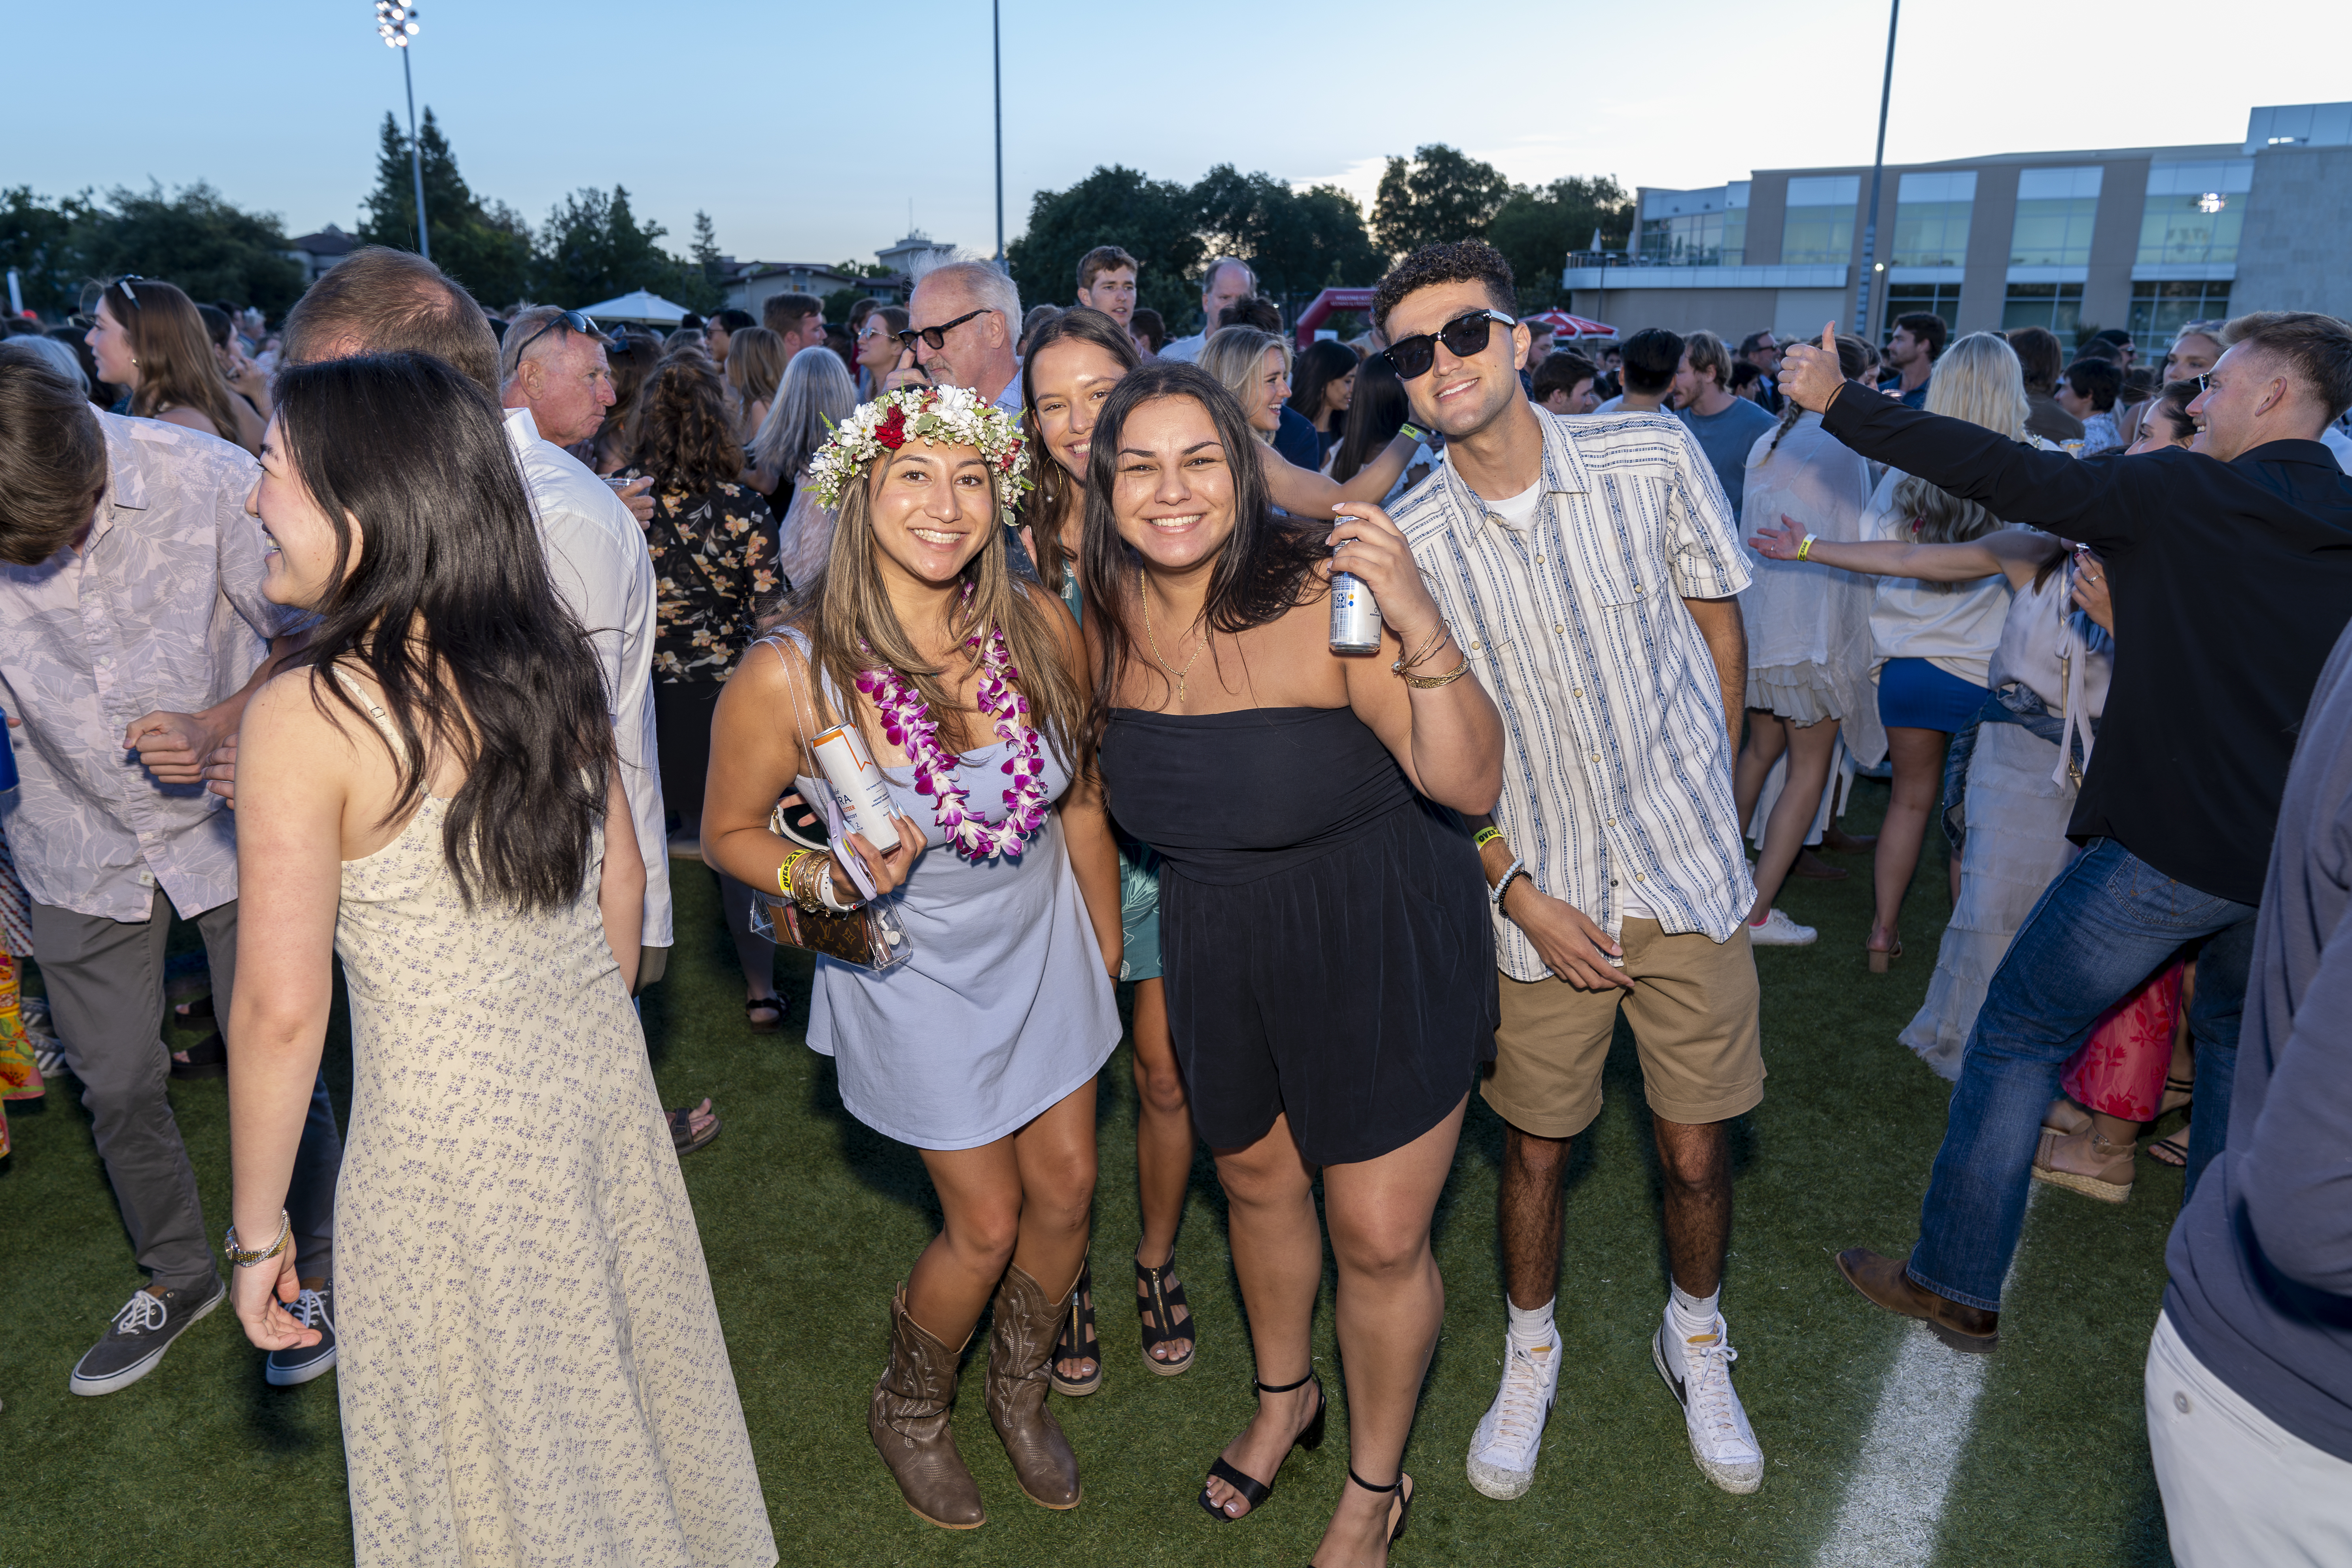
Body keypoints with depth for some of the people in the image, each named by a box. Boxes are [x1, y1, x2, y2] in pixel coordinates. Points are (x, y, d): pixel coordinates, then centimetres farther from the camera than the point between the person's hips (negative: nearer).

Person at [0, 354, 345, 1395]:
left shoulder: (206, 480, -21)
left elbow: (309, 636, -10)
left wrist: (220, 726, -25)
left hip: (233, 822, -2)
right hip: (84, 847, 3)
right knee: (117, 1086, 11)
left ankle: (308, 1270, 30)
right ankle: (177, 1276, 37)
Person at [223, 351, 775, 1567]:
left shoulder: (303, 718, -20)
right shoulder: (550, 659, -3)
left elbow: (282, 1009, -17)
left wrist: (256, 1227, -5)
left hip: (449, 1134, -5)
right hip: (604, 1080, 6)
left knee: (500, 1456, 18)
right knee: (621, 1376, 26)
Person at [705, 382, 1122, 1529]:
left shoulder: (1042, 630, -16)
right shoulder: (789, 677, -26)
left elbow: (1081, 795, 0)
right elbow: (729, 831, -8)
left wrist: (1109, 946, 10)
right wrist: (825, 880, -29)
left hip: (1043, 942, 4)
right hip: (917, 972, -4)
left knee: (1066, 1188, 15)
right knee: (986, 1224, 7)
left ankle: (1021, 1392, 46)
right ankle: (908, 1411, 42)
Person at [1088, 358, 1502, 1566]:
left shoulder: (1323, 597, -25)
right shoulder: (1108, 621, -7)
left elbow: (1469, 784, -29)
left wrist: (1422, 630, -42)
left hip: (1379, 945, -5)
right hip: (1218, 951, 5)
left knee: (1379, 1239, 5)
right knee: (1254, 1179, 24)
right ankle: (1284, 1394, 54)